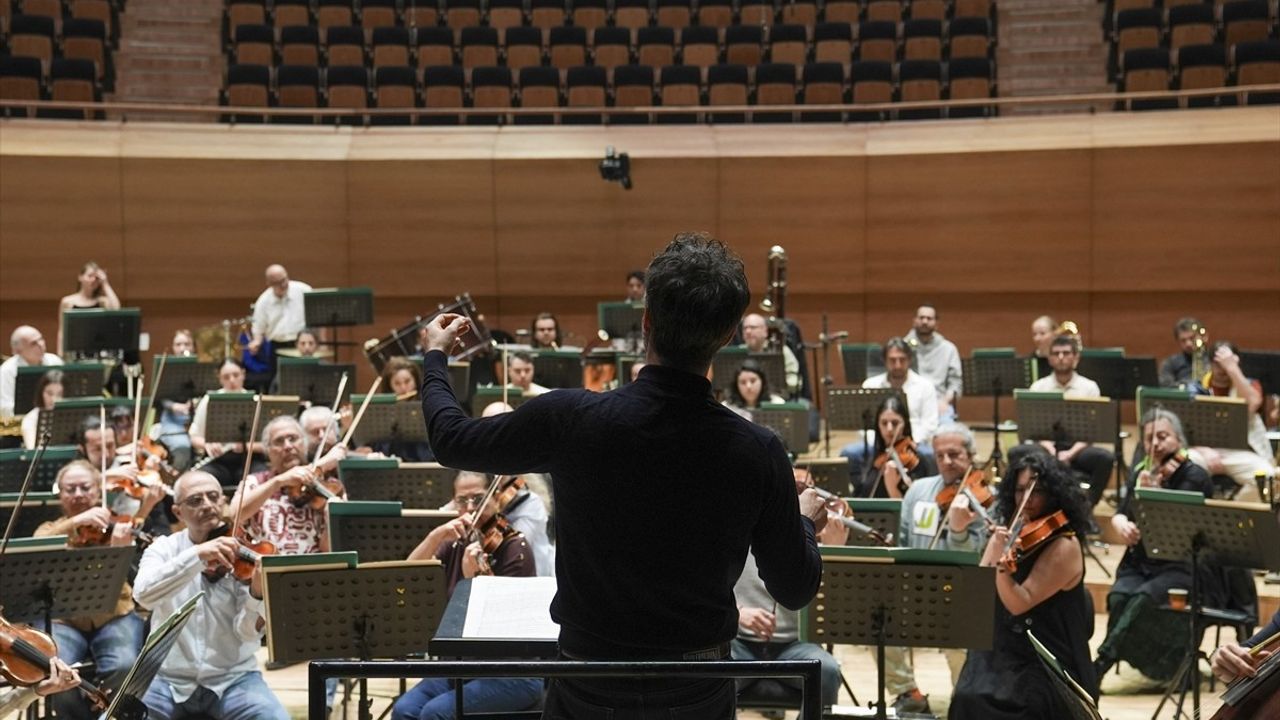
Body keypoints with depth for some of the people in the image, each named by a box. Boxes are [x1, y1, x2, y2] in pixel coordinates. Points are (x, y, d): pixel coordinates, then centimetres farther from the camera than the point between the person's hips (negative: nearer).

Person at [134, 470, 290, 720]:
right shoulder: (163, 549, 3)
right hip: (168, 679, 1)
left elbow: (249, 632, -10)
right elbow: (143, 594, -18)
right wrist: (197, 554, -28)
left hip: (233, 678, -1)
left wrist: (257, 594, -31)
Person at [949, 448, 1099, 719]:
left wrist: (1001, 563, -36)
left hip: (1046, 665, -6)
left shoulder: (1064, 546, -12)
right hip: (1000, 651, 6)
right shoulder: (1011, 532, 8)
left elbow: (1020, 603, -20)